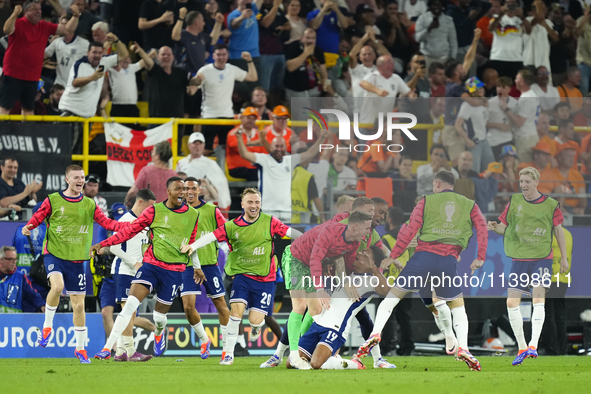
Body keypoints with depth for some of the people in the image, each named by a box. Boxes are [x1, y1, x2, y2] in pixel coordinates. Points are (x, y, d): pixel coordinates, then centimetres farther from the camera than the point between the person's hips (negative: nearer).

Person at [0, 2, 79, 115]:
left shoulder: (44, 27, 9)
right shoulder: (18, 24, -8)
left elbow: (68, 30, 9)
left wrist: (75, 16, -7)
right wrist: (15, 14, -45)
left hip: (32, 77, 6)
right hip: (13, 75, -6)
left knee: (28, 108, 14)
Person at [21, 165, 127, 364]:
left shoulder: (89, 204, 6)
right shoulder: (53, 200, -1)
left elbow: (107, 222, 3)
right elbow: (37, 218, 0)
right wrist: (28, 227, -22)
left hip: (77, 260, 3)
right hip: (54, 254, -3)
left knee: (79, 305, 4)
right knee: (57, 286, -32)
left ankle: (80, 348, 20)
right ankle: (47, 326, -8)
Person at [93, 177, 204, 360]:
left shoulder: (192, 214, 6)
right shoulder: (155, 211, -1)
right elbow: (131, 230, 2)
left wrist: (197, 267, 29)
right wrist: (103, 244, -3)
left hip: (174, 271, 2)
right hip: (151, 265, -2)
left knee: (160, 314, 6)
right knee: (130, 304, -17)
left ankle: (159, 334, 45)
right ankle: (108, 348, -18)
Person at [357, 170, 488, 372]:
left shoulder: (427, 201, 13)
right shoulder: (469, 205, 17)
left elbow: (410, 229, 5)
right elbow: (482, 227, 2)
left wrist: (393, 256, 7)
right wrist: (480, 258, 0)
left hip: (423, 256, -1)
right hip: (449, 260, 1)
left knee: (394, 294, 13)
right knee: (457, 306, 15)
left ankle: (375, 333, -3)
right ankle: (462, 347, -6)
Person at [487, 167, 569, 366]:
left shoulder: (550, 205, -1)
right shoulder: (514, 202, 5)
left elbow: (558, 230, 8)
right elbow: (503, 227, 7)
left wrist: (564, 258, 8)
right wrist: (495, 227, -16)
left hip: (542, 258, -3)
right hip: (519, 258, 3)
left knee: (538, 299, -17)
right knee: (512, 302, -3)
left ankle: (533, 345, -20)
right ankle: (522, 347, 9)